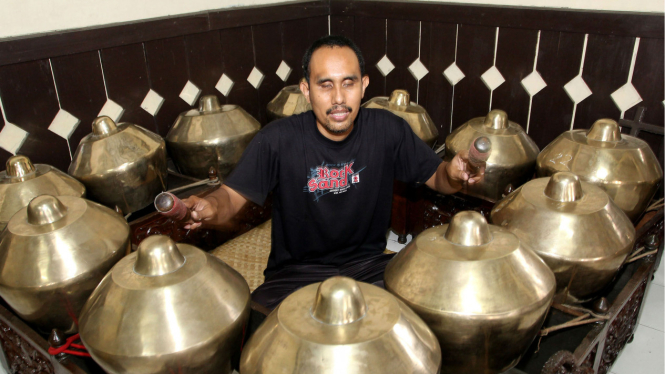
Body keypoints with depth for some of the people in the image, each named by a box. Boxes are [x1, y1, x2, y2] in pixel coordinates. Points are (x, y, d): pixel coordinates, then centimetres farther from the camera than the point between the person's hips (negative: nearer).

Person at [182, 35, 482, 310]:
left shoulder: (387, 131, -5)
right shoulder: (277, 140, -12)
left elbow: (435, 177, 3)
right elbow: (233, 195, -11)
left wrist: (453, 174, -23)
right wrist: (210, 208, -36)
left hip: (368, 265, 2)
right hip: (297, 273, -1)